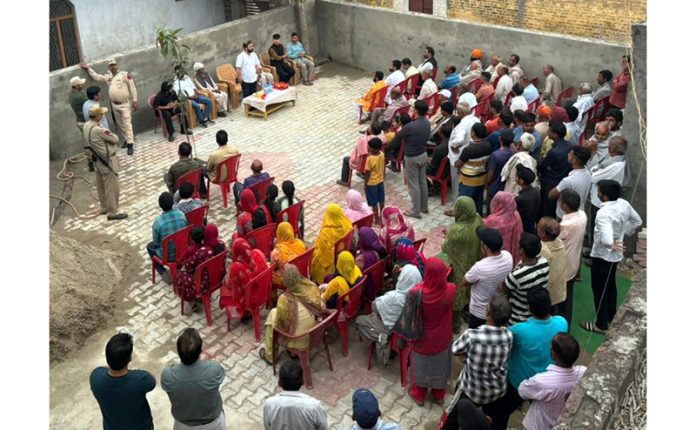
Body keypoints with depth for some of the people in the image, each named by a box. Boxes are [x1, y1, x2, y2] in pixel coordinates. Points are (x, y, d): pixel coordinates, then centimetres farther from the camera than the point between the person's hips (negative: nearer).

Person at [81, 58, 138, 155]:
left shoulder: (125, 74, -12)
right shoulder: (108, 76, 6)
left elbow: (132, 88, -11)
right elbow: (96, 77, 20)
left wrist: (135, 101, -13)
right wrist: (88, 68, 16)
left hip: (124, 104, -6)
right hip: (114, 104, 6)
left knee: (127, 123, -8)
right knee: (120, 124, 14)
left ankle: (130, 145, -8)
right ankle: (127, 139, 29)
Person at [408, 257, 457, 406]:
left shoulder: (415, 292, -34)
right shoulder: (451, 290, -28)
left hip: (422, 337, -2)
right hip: (442, 336, 2)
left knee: (421, 364, 26)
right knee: (440, 364, 28)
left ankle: (418, 394, 49)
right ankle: (439, 394, 51)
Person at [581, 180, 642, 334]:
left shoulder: (603, 213, -33)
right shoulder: (624, 204, -8)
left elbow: (606, 239, -48)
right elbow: (637, 221, 9)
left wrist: (612, 245, -33)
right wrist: (623, 233, 10)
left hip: (602, 255, -8)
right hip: (616, 254, 8)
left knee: (599, 289, 8)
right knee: (610, 284, 26)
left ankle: (601, 325, 19)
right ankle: (611, 316, 43)